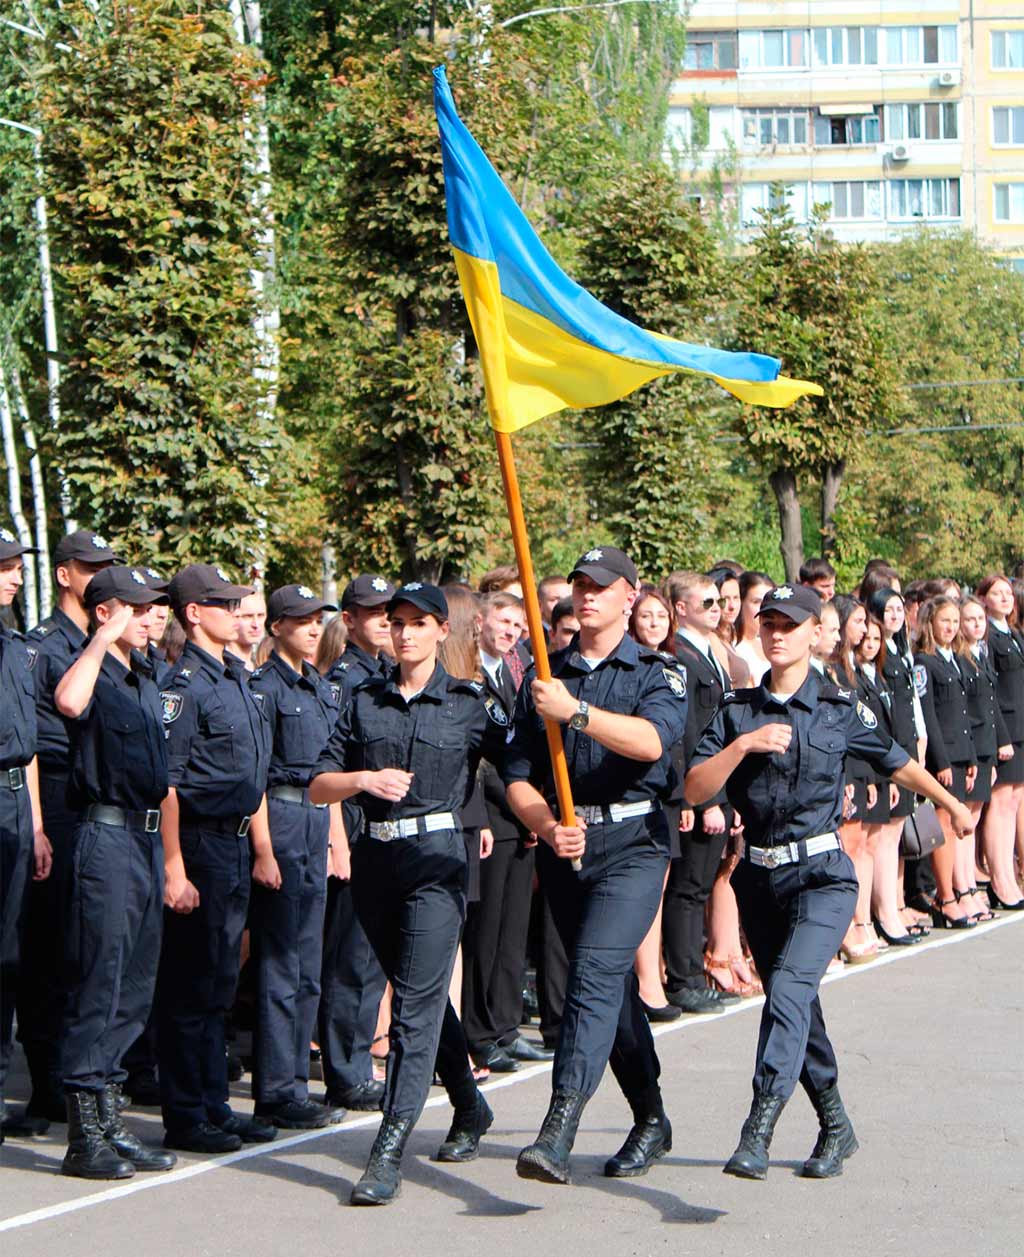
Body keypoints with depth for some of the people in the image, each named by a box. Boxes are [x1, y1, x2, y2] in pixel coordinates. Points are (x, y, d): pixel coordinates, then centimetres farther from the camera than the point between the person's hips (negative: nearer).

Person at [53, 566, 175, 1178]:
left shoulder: (147, 676, 17)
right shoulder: (94, 672, -9)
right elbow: (69, 701, -36)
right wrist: (103, 640, -26)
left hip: (149, 837, 9)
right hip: (107, 835, -9)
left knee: (135, 990, 11)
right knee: (99, 986, -6)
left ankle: (111, 1121, 18)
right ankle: (86, 1137, -3)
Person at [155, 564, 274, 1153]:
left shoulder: (238, 678, 13)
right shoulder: (184, 684, -14)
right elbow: (165, 784, -18)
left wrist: (262, 848, 18)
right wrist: (174, 870, -21)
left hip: (235, 844, 9)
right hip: (199, 844, -9)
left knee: (219, 985, 15)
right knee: (190, 987, -2)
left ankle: (214, 1104, 23)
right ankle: (185, 1119, 4)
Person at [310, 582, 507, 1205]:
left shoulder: (468, 703, 2)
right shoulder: (365, 702, 11)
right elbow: (319, 786, 8)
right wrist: (366, 779, -11)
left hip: (437, 856, -5)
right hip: (376, 856, 5)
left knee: (417, 1001, -13)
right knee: (422, 992, 16)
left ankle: (389, 1153, -18)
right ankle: (470, 1110, 36)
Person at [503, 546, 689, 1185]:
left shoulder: (658, 673, 2)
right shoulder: (545, 677, 13)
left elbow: (652, 740, -20)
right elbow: (518, 775, 8)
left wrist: (577, 712, -31)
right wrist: (548, 828, -11)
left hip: (633, 843, -5)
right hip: (564, 844, 5)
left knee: (596, 973, -20)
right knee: (612, 986, 13)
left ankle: (558, 1132, -29)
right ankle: (652, 1120, 29)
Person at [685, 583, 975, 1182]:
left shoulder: (841, 711, 1)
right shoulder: (737, 711, 5)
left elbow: (898, 762, 17)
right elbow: (694, 789, -4)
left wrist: (953, 805, 28)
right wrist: (744, 744, -18)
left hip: (823, 874, -4)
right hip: (760, 877, 4)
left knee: (790, 985, -24)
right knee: (798, 1008, 12)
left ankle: (759, 1127, -31)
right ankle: (836, 1127, 29)